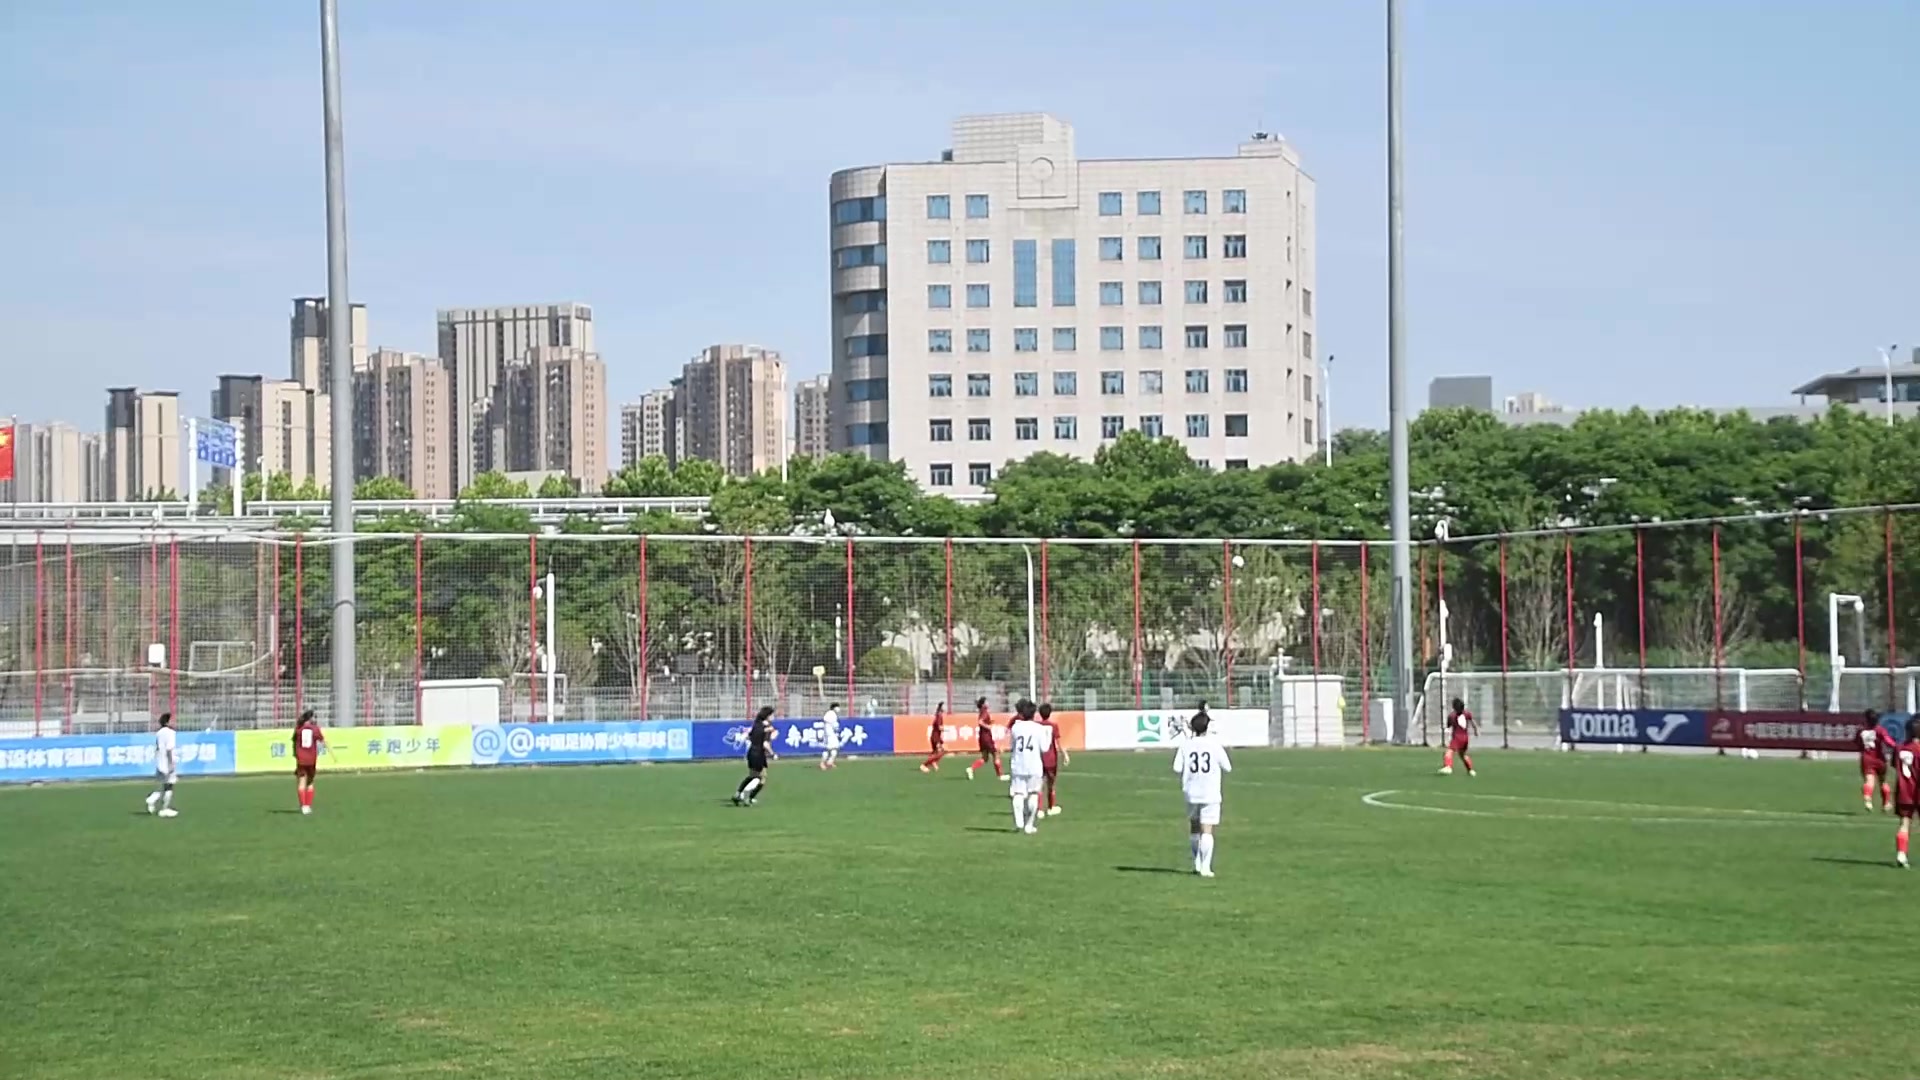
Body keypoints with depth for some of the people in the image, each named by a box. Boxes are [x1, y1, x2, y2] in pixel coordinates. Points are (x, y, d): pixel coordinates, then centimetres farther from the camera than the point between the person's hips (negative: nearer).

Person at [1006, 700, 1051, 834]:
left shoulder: (1016, 727, 2)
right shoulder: (1039, 728, -2)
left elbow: (1011, 746, 10)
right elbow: (1044, 748, -1)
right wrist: (1049, 734, 13)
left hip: (1017, 766, 1)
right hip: (1034, 766, -1)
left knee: (1018, 794, -1)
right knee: (1033, 794, 10)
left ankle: (1019, 822, -23)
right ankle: (1029, 825, 8)